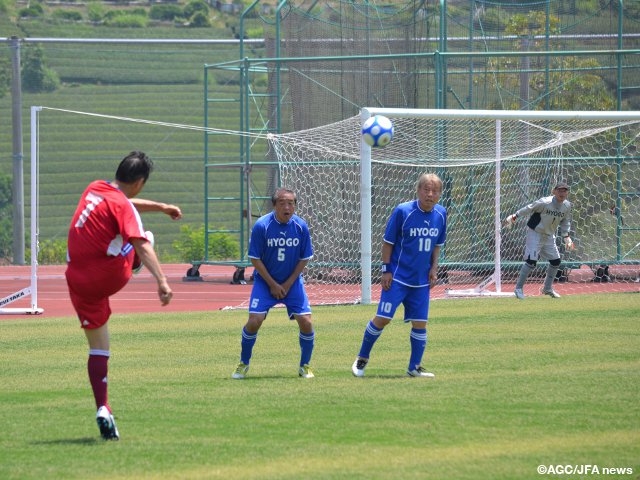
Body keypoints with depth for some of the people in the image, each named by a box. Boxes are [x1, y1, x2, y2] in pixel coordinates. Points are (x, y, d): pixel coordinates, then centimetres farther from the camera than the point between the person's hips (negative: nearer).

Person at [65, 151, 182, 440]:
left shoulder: (94, 189, 8)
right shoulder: (122, 206, -14)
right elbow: (141, 246, -28)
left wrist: (161, 207, 39)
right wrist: (162, 281, -36)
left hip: (79, 281, 6)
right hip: (111, 275, -6)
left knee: (98, 348, 10)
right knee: (147, 238, 20)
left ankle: (103, 410, -1)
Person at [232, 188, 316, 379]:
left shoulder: (301, 227, -10)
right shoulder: (262, 226, -17)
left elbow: (304, 259, 0)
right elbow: (255, 259, -10)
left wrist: (288, 283, -8)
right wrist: (273, 285, -11)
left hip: (292, 282, 2)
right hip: (265, 281, -2)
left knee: (305, 322, -9)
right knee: (254, 321, -15)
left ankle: (305, 366, 11)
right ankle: (243, 364, 6)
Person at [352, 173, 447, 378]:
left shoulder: (440, 214, 1)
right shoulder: (402, 211, -13)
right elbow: (387, 241, -6)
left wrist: (434, 268, 5)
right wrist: (386, 269, -9)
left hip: (421, 280, 4)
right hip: (397, 277, -4)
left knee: (420, 323, 3)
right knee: (382, 318, -6)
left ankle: (415, 367, 16)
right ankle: (362, 359, 11)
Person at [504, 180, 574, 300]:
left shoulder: (567, 206, -3)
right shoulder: (545, 202, -23)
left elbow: (565, 222, 11)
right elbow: (529, 208, -18)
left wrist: (566, 236, 3)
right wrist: (515, 216, -23)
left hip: (549, 236, 7)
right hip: (535, 233, -7)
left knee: (556, 261, 9)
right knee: (531, 261, -16)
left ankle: (547, 288, 28)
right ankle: (519, 288, -5)